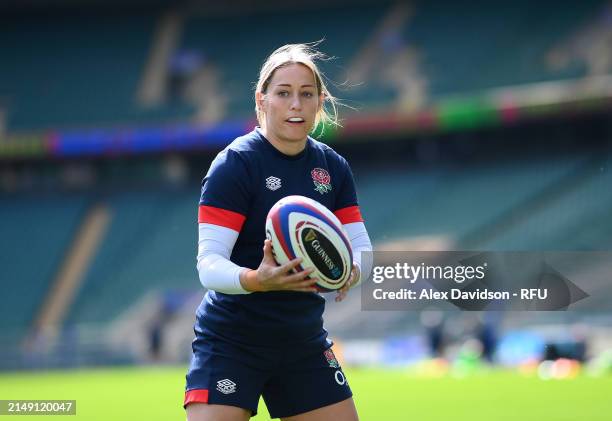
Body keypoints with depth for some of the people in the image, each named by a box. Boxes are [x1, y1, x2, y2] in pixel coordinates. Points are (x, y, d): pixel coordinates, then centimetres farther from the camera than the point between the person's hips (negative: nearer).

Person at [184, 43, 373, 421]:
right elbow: (209, 264, -20)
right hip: (231, 342, -6)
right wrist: (256, 280, -40)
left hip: (305, 343, 6)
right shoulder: (235, 164, -13)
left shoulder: (333, 167, 6)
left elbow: (362, 248, 3)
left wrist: (351, 272, -21)